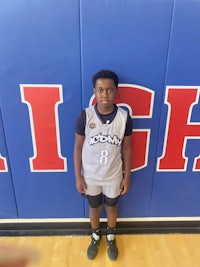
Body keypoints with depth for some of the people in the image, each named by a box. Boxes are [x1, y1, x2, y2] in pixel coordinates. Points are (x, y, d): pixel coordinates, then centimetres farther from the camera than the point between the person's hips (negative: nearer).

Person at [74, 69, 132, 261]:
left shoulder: (124, 117, -15)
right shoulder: (85, 116, -17)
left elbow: (126, 148, -4)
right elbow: (78, 147, -8)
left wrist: (127, 176, 0)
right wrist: (78, 177, -5)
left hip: (114, 176, 1)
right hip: (90, 176, 0)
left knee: (111, 207, 24)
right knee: (94, 208, 23)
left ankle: (111, 238, 53)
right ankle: (95, 237, 53)